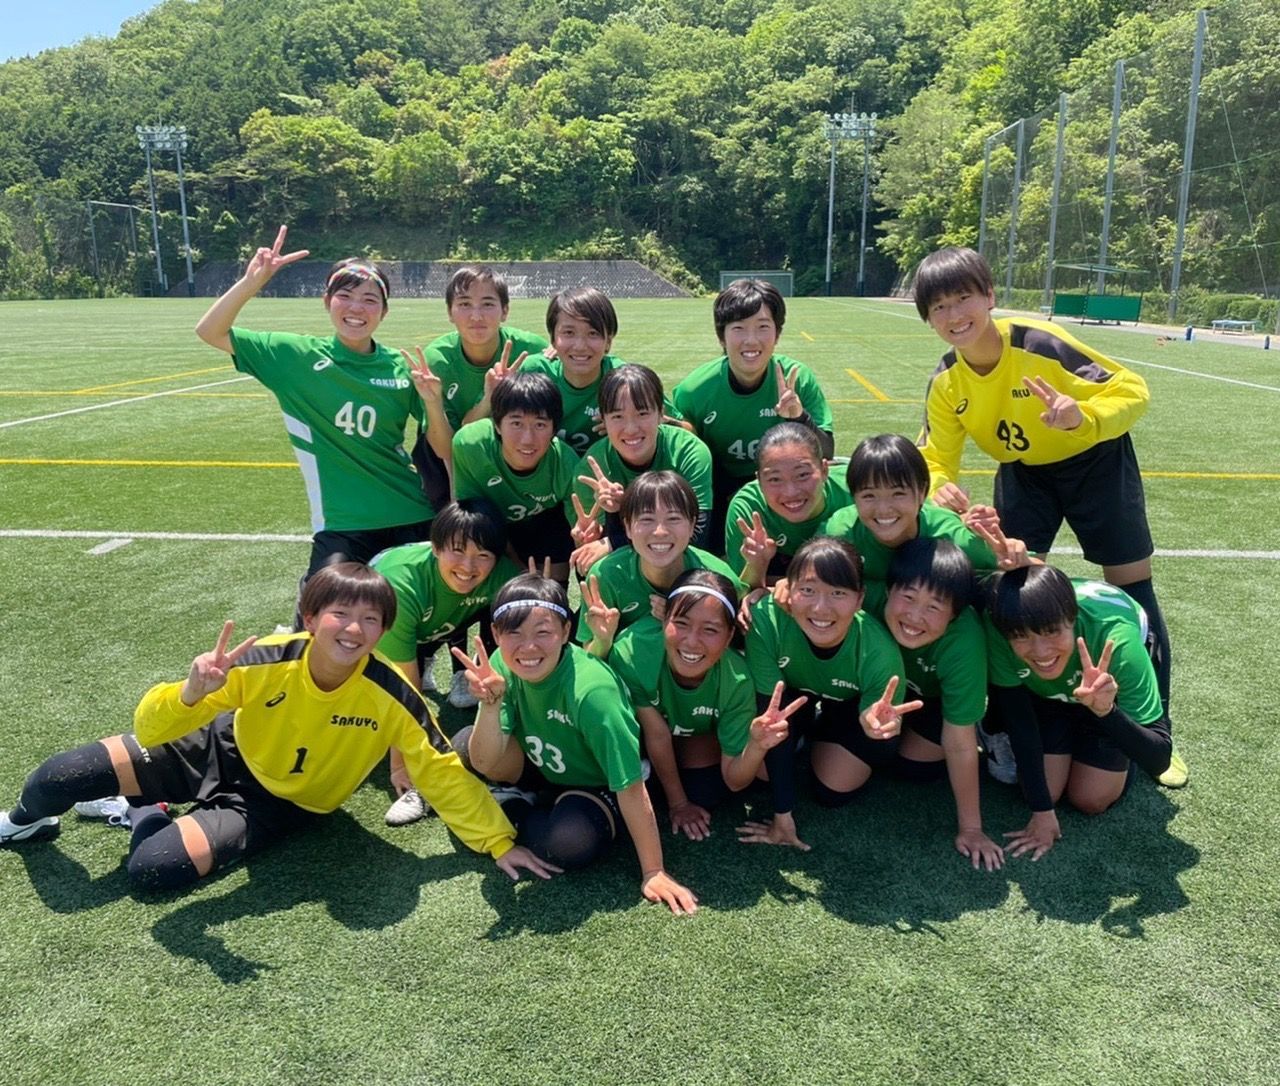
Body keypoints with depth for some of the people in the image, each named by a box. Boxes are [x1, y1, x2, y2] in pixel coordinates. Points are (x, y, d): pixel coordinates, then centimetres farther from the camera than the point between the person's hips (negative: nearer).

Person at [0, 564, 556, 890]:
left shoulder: (391, 696, -29)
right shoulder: (265, 662, -28)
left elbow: (444, 774, -19)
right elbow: (149, 731, -23)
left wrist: (500, 842, -21)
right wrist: (191, 693, -46)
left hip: (279, 803, -1)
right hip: (222, 753, 1)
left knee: (154, 868, -24)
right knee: (64, 776, -11)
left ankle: (146, 814, 15)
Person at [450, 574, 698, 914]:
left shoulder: (591, 690, -36)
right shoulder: (503, 666, -19)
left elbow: (631, 787, -30)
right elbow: (485, 764, -21)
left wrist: (653, 873, -27)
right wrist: (491, 703, -38)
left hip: (598, 784, -4)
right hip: (544, 768, 5)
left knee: (569, 843, -34)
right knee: (463, 745, -17)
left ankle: (524, 812, -2)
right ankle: (522, 802, 7)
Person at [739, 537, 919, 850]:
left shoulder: (879, 651, -37)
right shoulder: (767, 619, -39)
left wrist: (877, 725, -54)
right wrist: (782, 819, -30)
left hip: (849, 707, -1)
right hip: (792, 696, 1)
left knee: (832, 792, -8)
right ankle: (805, 732, 14)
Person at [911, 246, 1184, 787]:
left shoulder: (1040, 344, -32)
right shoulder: (945, 383, -18)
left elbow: (1132, 390, -27)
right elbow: (935, 459, -12)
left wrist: (1083, 417, -48)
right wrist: (939, 488, -35)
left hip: (1095, 462, -3)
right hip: (1023, 472, 4)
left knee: (1132, 590, 1)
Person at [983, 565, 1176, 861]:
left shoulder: (1116, 641, -44)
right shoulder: (1000, 631, -40)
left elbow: (1159, 761, -41)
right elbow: (1017, 717, -24)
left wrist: (1106, 710, -60)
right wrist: (1042, 811, -21)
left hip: (1112, 675, -1)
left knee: (1091, 800, -1)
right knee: (1045, 789, -3)